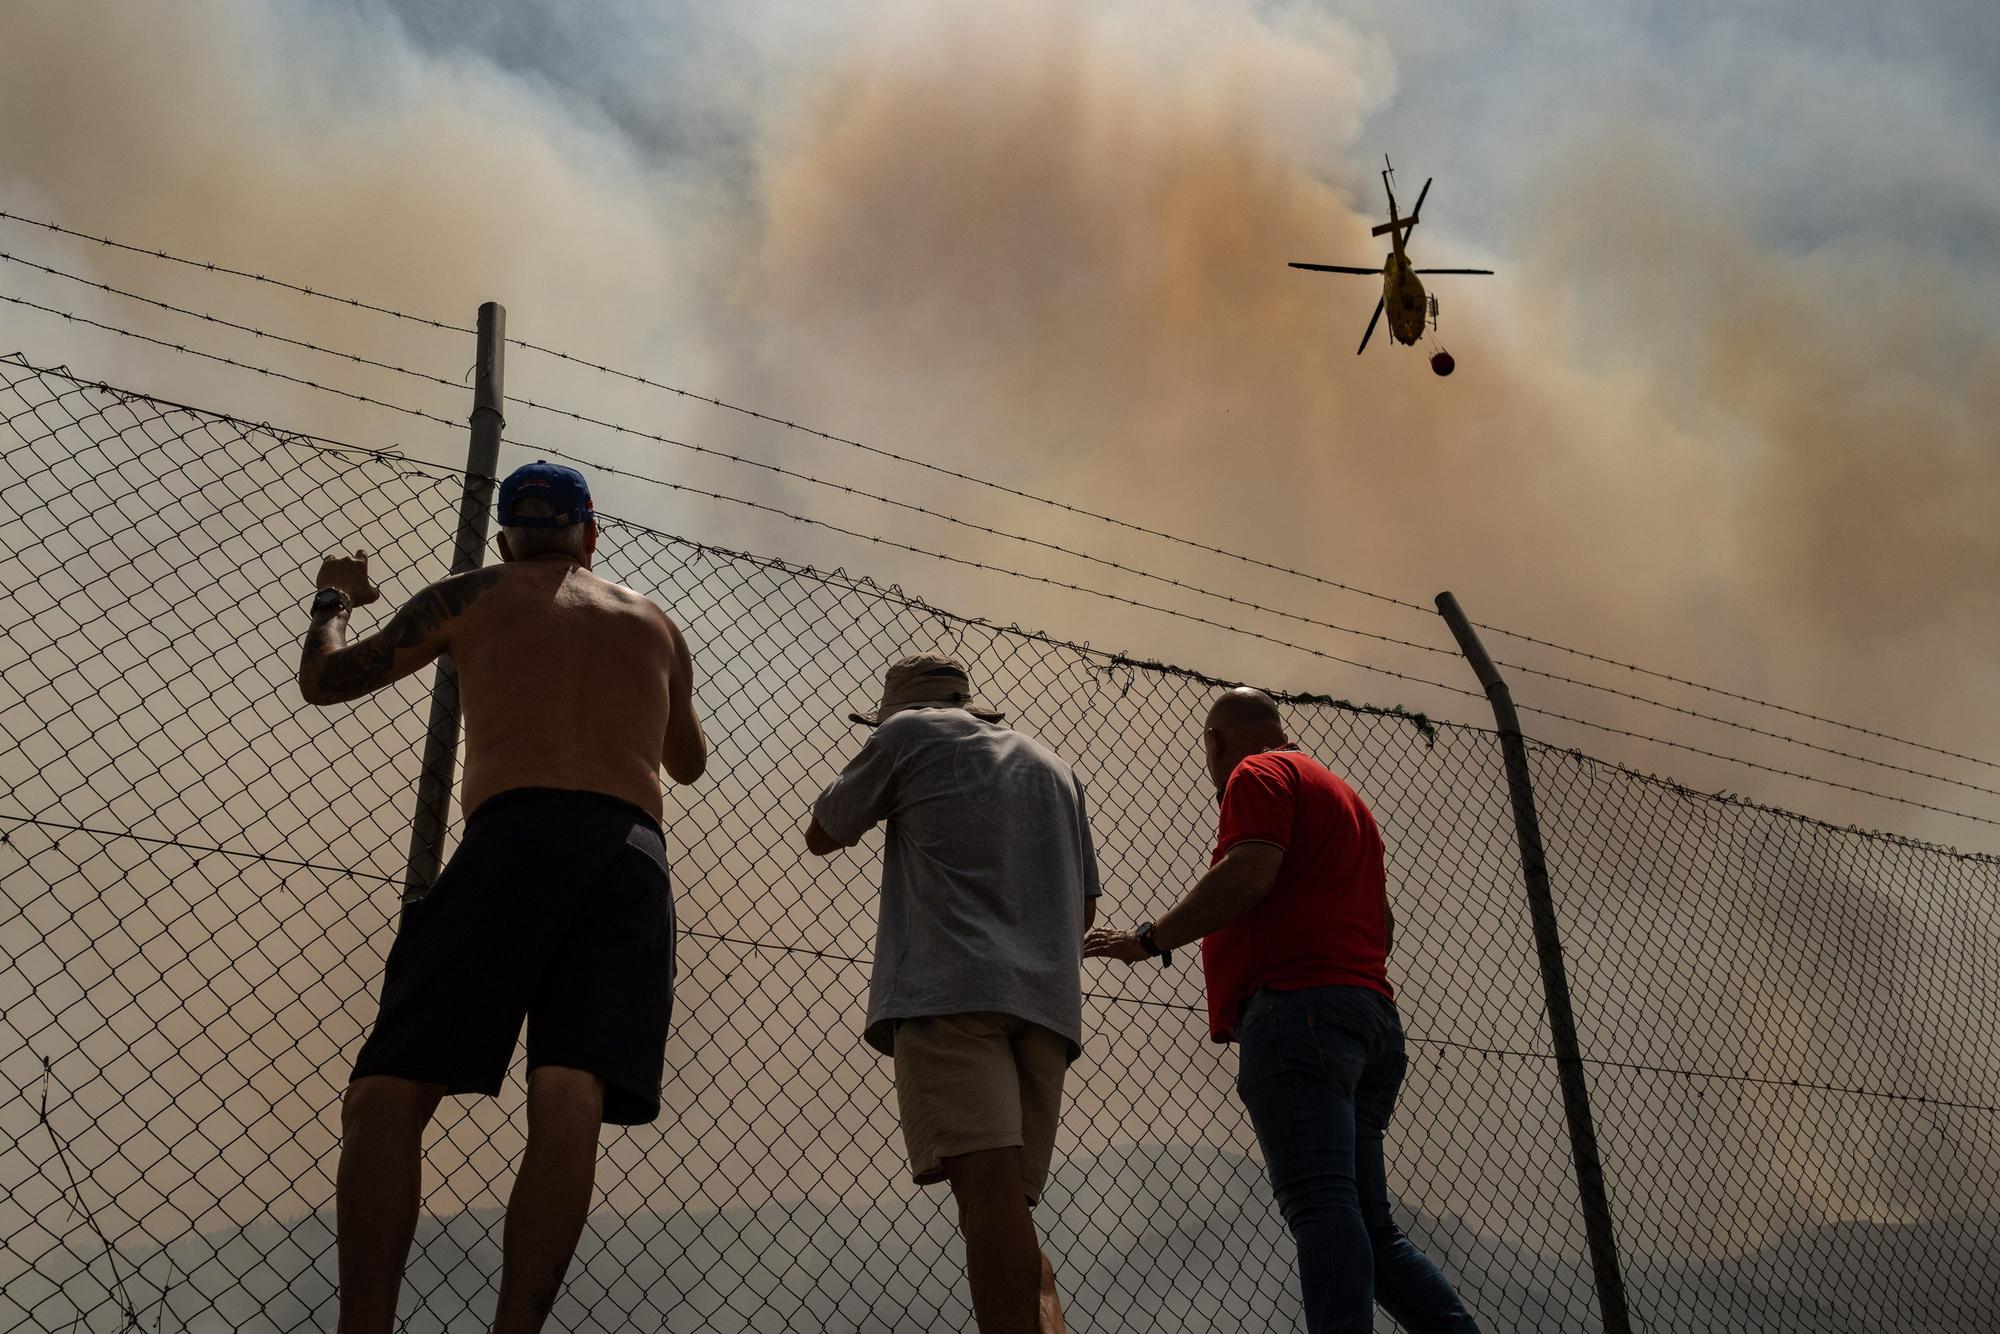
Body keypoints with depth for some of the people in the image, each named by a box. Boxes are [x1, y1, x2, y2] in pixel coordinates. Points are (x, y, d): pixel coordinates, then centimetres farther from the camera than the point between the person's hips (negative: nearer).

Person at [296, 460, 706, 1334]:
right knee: (570, 1103, -9)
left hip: (514, 838, -3)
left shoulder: (472, 597, 18)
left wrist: (334, 598, 44)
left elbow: (324, 680, 24)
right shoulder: (656, 623, 27)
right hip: (634, 856, 3)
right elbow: (689, 762, 40)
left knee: (386, 1096, -3)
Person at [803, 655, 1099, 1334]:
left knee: (986, 1185, -20)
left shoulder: (912, 732, 12)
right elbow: (1084, 905, 29)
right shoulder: (1054, 767, 28)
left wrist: (882, 794, 34)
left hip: (948, 988, -6)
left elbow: (820, 836, 19)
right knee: (1007, 1205, 8)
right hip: (1048, 1000, 6)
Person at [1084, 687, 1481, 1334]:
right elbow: (1381, 921, 30)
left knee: (1319, 1204, -20)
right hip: (1371, 1011, 9)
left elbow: (1248, 873, -13)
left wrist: (1148, 939, -7)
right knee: (1370, 1227, 8)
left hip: (1297, 1007, -9)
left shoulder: (1259, 773, 4)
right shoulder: (1342, 794, 31)